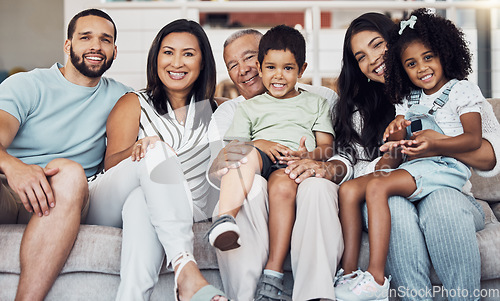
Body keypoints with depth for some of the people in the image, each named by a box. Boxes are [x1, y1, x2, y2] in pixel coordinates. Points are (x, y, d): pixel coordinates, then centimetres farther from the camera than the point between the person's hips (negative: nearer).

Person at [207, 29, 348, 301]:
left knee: (317, 186, -34)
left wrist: (329, 168, -22)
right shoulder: (227, 113, 22)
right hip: (255, 201, 1)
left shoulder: (322, 99, 16)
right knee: (247, 181, -33)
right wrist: (218, 168, -22)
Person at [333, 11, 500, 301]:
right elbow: (357, 174, 3)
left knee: (441, 202, -35)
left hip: (450, 192, -1)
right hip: (389, 198, 1)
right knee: (395, 207, -34)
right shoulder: (358, 109, 15)